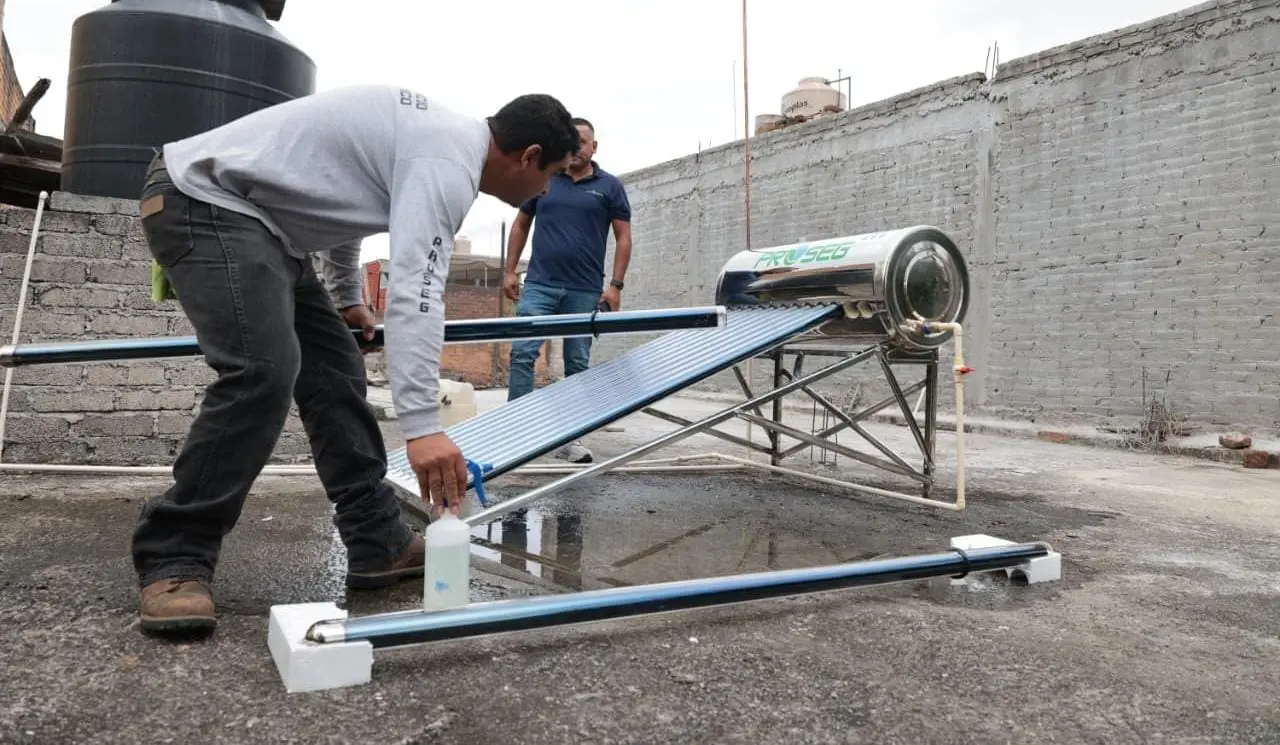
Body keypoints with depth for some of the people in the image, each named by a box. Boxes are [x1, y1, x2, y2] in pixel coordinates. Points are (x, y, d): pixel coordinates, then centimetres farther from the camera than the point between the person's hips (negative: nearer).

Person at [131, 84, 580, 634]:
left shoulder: (439, 131, 14)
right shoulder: (449, 161, -19)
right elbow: (415, 292, -32)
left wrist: (345, 297, 35)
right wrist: (422, 426, -38)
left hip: (254, 214, 11)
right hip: (203, 200, -11)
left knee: (334, 368, 4)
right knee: (263, 370, -25)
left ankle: (379, 543, 6)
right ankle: (172, 561, -13)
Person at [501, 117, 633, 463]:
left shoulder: (609, 186, 4)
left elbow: (623, 237, 3)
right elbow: (520, 225, 15)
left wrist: (615, 285, -6)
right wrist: (509, 270, 8)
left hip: (585, 290, 0)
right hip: (539, 284, 1)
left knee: (578, 364, 5)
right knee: (522, 352, -9)